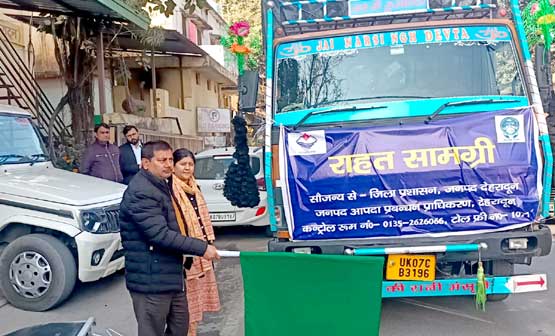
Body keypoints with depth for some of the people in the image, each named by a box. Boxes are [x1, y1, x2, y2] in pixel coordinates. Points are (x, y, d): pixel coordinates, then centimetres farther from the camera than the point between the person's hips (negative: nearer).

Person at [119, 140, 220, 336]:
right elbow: (161, 235, -26)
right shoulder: (141, 192, -20)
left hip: (172, 276, 10)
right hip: (151, 281, -10)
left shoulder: (161, 186, 14)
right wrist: (201, 248, -23)